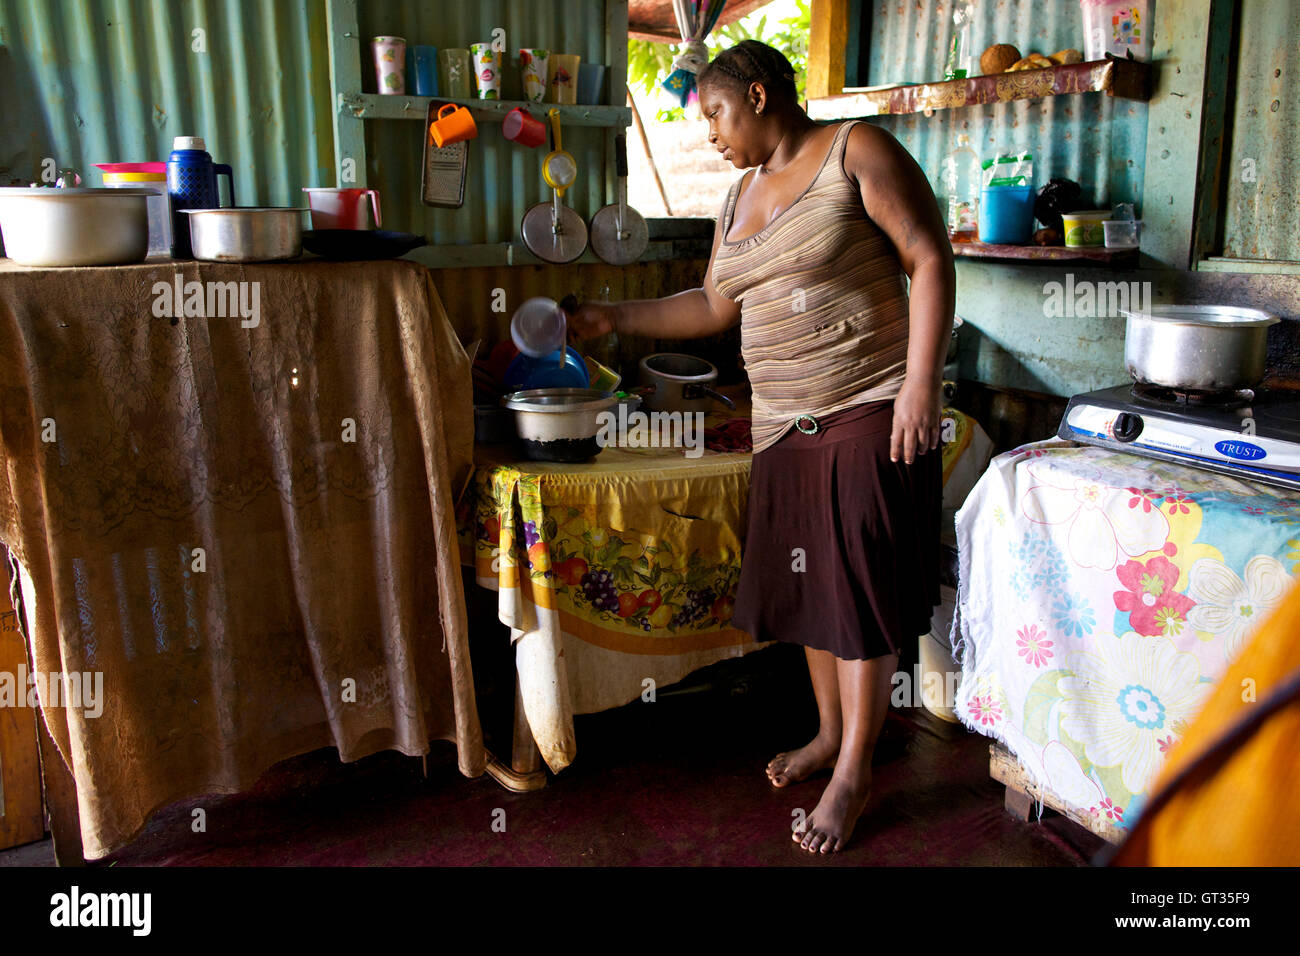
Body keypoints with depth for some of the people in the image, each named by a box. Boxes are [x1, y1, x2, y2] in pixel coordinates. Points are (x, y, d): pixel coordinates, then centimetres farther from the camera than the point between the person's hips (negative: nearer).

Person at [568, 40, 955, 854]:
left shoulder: (857, 152, -6)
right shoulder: (743, 196, 16)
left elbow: (931, 262, -12)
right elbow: (714, 307, 21)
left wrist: (921, 383, -20)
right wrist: (614, 319, 17)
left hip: (870, 412, -7)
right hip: (785, 421, 7)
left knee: (858, 587, -3)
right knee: (808, 581, 12)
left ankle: (855, 774, 10)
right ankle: (831, 733, 31)